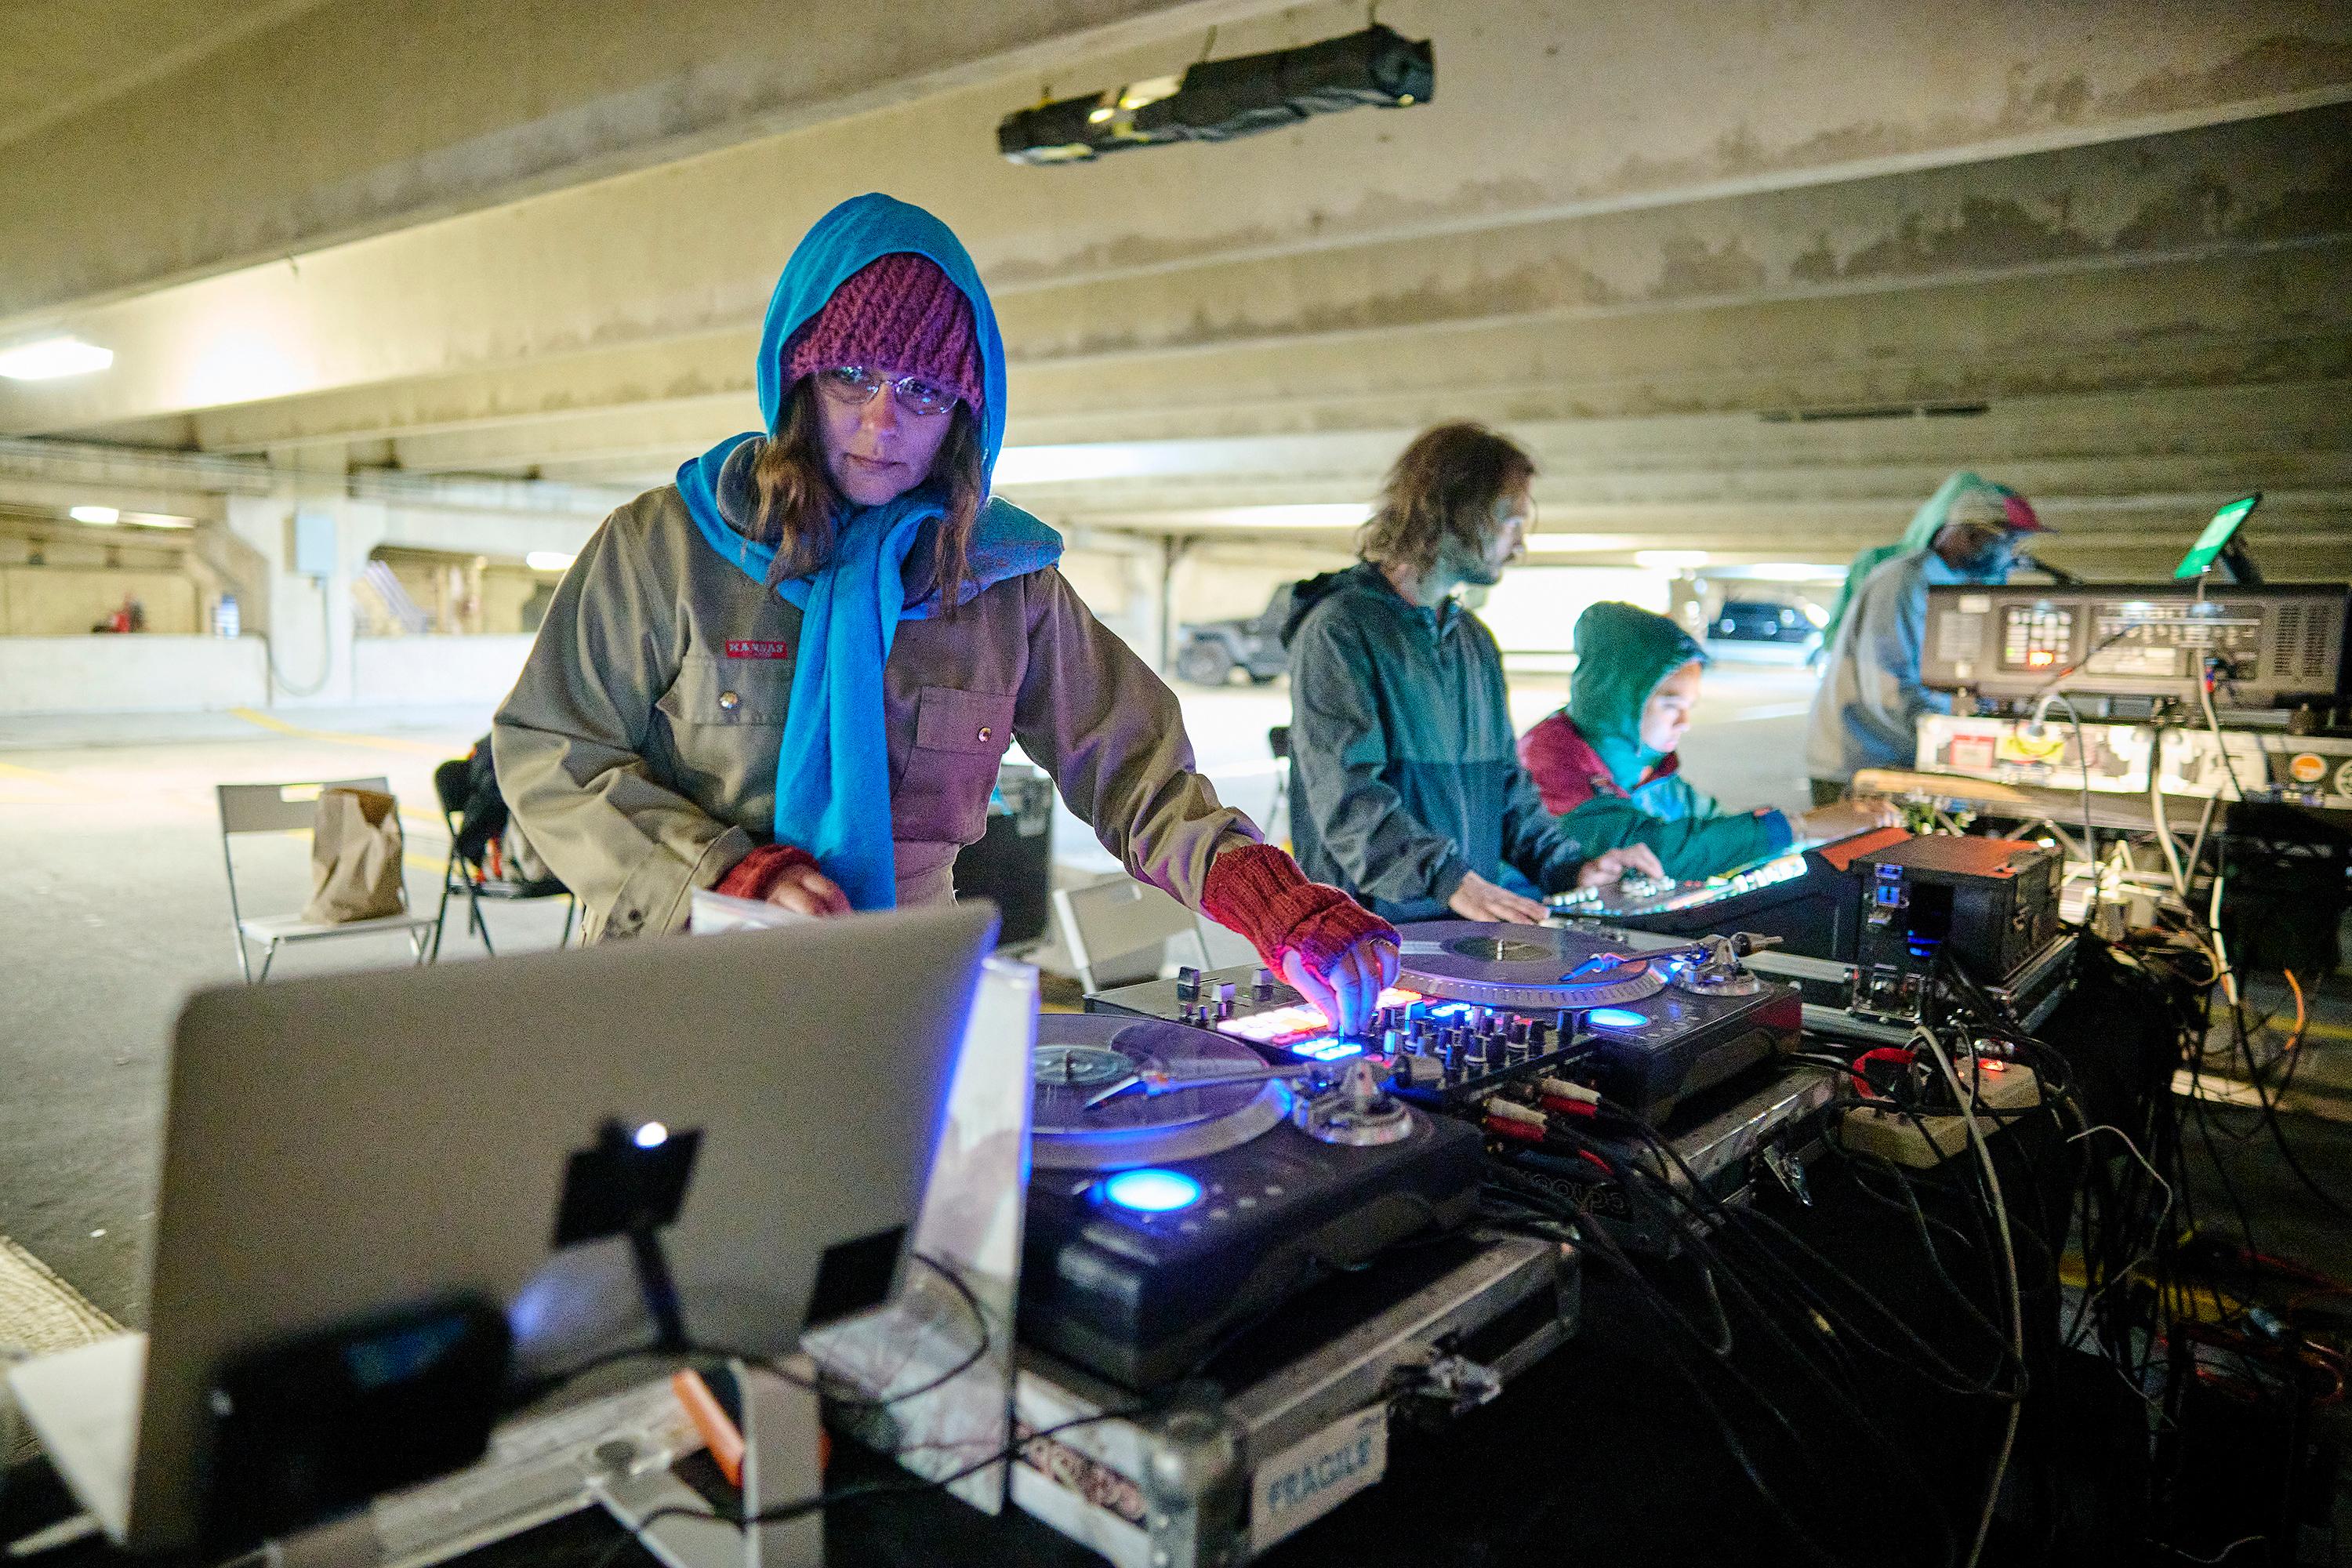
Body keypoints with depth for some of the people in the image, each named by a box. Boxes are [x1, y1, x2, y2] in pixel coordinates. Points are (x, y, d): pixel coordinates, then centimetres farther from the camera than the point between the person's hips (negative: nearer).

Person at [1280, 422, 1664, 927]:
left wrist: (1570, 864, 6)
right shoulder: (1340, 628, -8)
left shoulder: (1476, 642, 20)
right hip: (1375, 932, -7)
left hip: (1480, 915, 8)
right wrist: (1448, 880, -31)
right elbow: (1348, 798, -19)